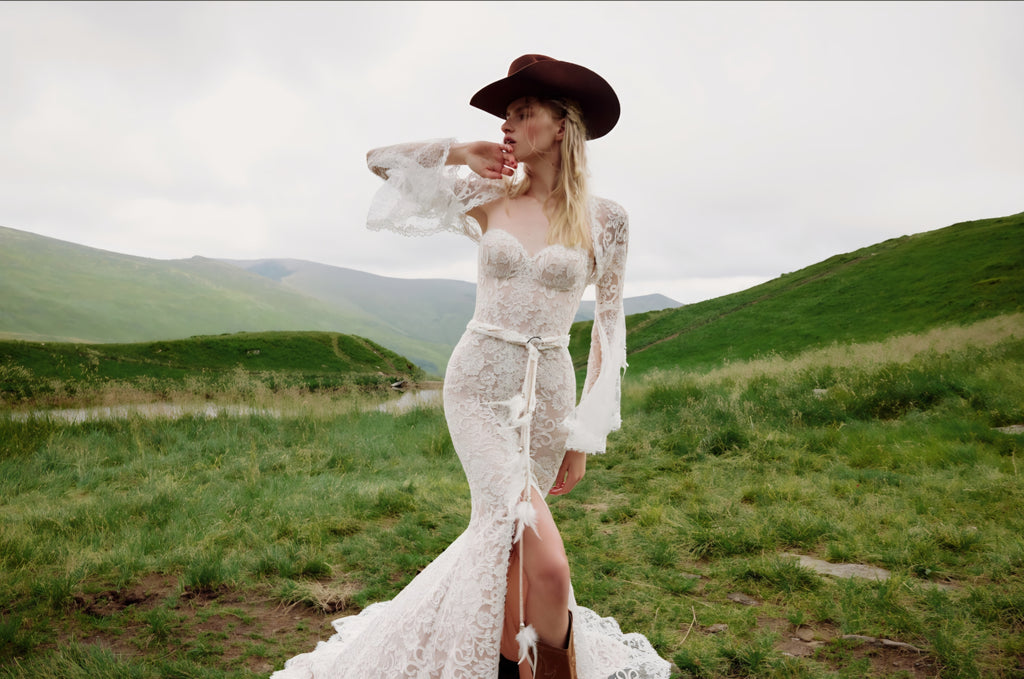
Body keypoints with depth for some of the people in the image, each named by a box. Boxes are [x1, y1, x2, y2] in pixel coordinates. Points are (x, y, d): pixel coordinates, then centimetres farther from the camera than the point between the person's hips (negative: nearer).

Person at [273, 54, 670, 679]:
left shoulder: (605, 219, 0)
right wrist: (460, 153, 1)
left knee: (505, 537, 11)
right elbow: (381, 159, 9)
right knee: (545, 563, -14)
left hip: (548, 392, 1)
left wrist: (585, 437, 2)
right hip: (479, 385, -1)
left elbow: (610, 328, 4)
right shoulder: (487, 198, 3)